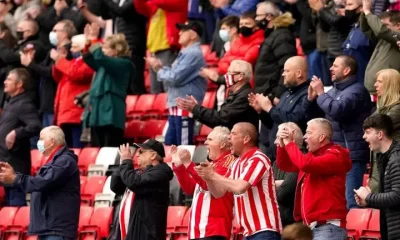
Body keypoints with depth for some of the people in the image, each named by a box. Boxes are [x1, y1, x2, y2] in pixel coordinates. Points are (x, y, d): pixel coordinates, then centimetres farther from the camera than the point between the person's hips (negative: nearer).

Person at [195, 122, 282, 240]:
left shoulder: (258, 160, -13)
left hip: (265, 230, -10)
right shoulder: (237, 164, 14)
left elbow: (240, 187, -26)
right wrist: (207, 177, -2)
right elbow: (219, 193, 18)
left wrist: (213, 175, -13)